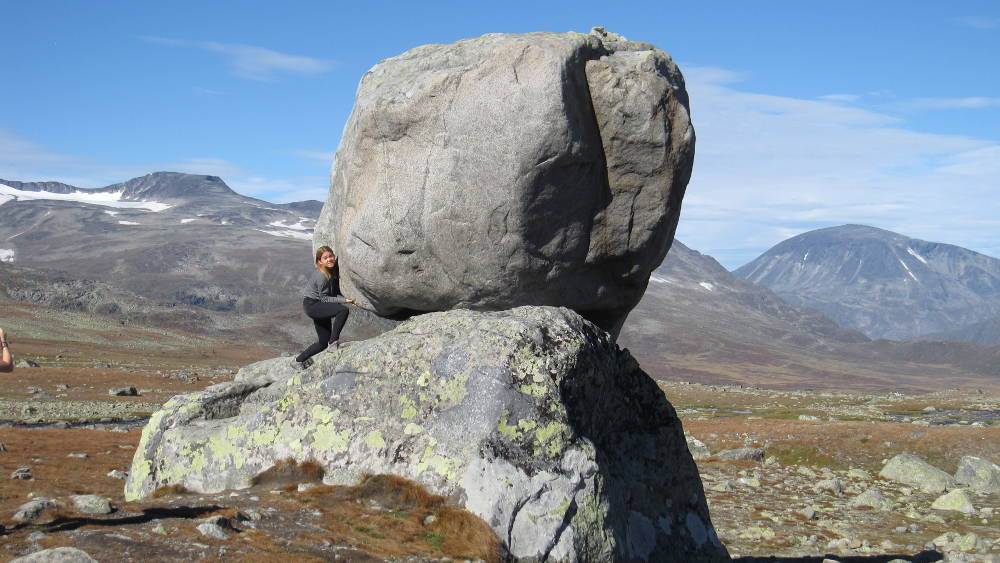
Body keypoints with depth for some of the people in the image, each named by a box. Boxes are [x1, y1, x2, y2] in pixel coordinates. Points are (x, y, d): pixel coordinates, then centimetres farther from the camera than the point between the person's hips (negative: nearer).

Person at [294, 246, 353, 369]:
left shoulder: (334, 270, 1)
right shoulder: (321, 276, -24)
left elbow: (335, 293, 12)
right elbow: (324, 298, -19)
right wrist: (344, 300, -25)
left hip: (320, 307, 9)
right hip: (312, 305, -9)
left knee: (323, 342, 12)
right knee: (343, 310, -31)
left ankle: (300, 359, 29)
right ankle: (333, 341, -24)